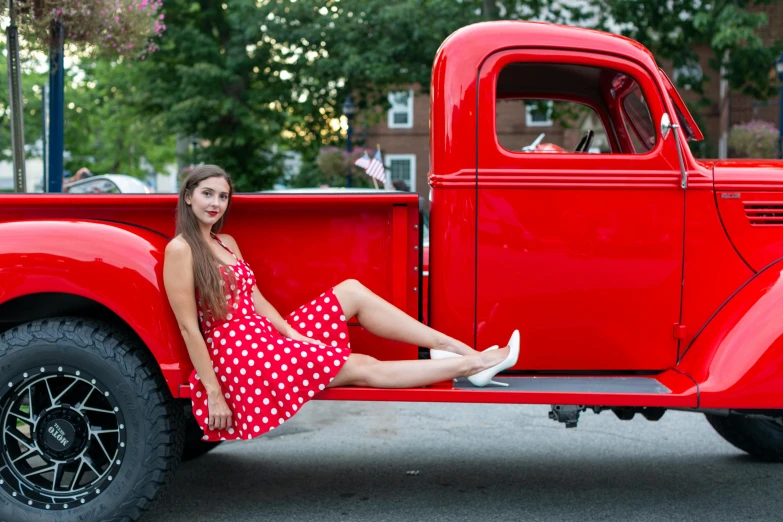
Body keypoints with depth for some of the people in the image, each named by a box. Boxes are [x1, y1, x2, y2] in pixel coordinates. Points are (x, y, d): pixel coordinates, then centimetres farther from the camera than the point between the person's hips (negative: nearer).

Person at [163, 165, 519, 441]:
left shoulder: (227, 243, 15)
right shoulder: (180, 249, -11)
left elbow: (256, 301, 11)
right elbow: (188, 327, -14)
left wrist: (294, 334, -6)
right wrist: (214, 394, -17)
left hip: (268, 337, 8)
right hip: (239, 353, -8)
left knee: (352, 291, -6)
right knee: (361, 368, -14)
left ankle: (452, 347, -11)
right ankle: (470, 363, -11)